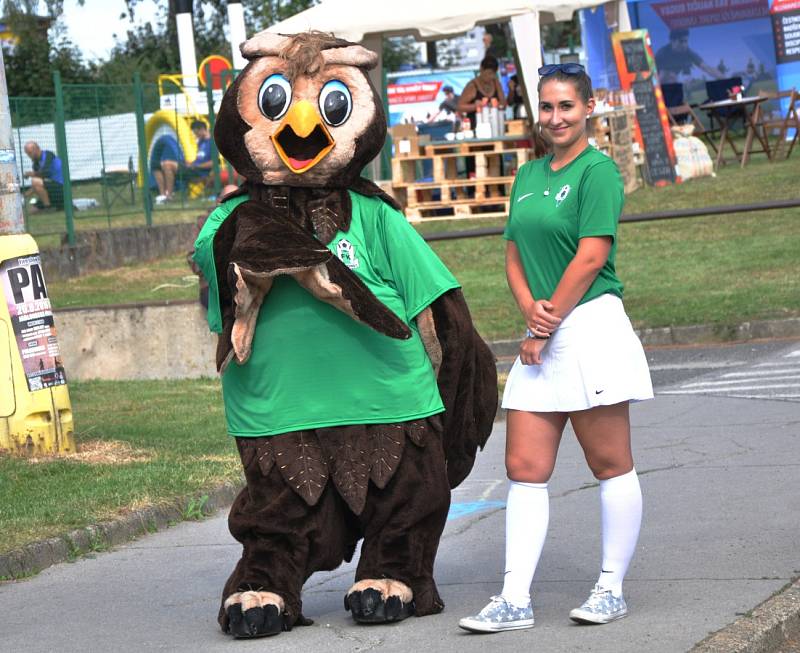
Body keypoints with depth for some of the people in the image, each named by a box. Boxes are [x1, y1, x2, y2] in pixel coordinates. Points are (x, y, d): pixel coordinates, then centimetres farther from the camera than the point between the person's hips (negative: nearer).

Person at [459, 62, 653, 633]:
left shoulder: (598, 171, -7)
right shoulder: (528, 175, 16)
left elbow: (590, 257, -13)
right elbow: (515, 255, 15)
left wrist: (549, 323, -10)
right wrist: (531, 309, -3)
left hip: (592, 326, -8)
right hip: (542, 334, 8)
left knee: (611, 464, 2)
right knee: (525, 467, 2)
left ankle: (612, 590, 11)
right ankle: (515, 601, 3)